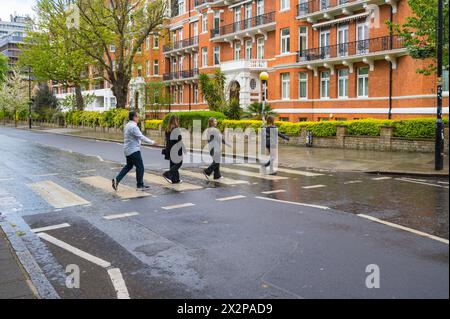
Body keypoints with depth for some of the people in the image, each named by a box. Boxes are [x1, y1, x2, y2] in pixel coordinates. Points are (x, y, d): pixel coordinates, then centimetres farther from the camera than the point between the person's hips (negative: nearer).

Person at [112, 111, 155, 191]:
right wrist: (152, 142, -16)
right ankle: (140, 185, 9)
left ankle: (117, 180, 12)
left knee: (129, 166, 20)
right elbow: (141, 137, -22)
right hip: (133, 150, -10)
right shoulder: (133, 126, -19)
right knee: (140, 167, 1)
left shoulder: (127, 125, 12)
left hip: (128, 150, 10)